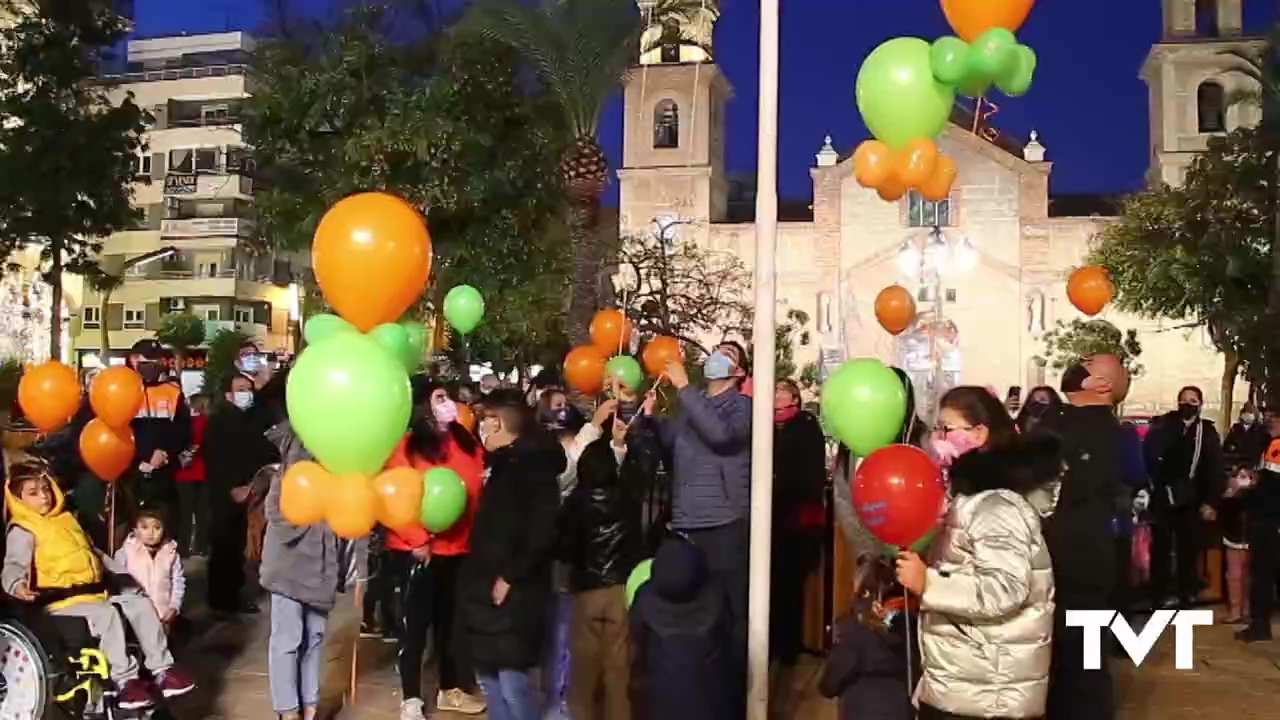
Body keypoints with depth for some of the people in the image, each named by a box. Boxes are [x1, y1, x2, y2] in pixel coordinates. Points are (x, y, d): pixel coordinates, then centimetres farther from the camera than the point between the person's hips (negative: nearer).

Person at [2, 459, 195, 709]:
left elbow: (93, 553, 31)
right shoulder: (22, 532, -3)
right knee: (106, 613, -33)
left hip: (95, 591, 8)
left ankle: (161, 668, -7)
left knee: (141, 603, -7)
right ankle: (125, 679, -28)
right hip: (62, 600, -8)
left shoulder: (66, 519, 21)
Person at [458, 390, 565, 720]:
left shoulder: (532, 465, -13)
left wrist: (510, 576, -20)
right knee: (490, 676, 15)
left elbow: (543, 530, -22)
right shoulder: (503, 464, 16)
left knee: (513, 681, -8)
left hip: (513, 592, -10)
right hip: (488, 588, 10)